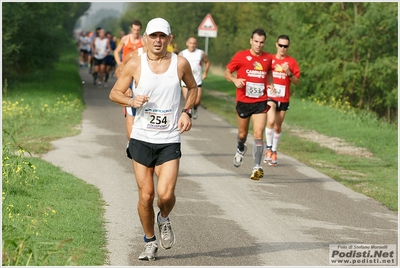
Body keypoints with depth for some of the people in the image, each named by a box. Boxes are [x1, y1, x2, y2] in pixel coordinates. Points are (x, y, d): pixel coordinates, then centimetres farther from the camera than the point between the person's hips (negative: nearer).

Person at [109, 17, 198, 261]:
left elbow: (193, 87, 17)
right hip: (142, 138, 0)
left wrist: (187, 111, 1)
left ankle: (164, 219, 22)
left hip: (170, 140, 0)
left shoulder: (180, 63, -1)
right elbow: (114, 93, 6)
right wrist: (131, 101, -15)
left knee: (166, 194, -13)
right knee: (146, 195, 1)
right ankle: (150, 241, 22)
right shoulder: (135, 64, -2)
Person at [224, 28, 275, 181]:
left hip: (260, 102, 1)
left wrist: (271, 85, 8)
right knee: (242, 134, 14)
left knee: (258, 134, -13)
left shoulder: (268, 58, 4)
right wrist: (235, 80, -18)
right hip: (243, 101, 0)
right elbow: (227, 72, 1)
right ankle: (240, 149, 49)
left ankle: (257, 167, -10)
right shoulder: (241, 56, -5)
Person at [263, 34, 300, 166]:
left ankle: (274, 152, 25)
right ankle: (268, 149, -10)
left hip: (283, 98, 1)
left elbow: (297, 81, 0)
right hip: (270, 96, -1)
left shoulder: (291, 62, 1)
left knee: (277, 126, 10)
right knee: (271, 121, -23)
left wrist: (289, 73, -16)